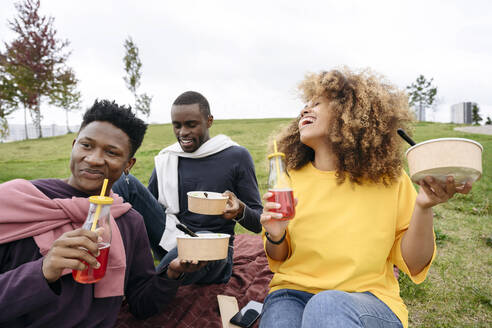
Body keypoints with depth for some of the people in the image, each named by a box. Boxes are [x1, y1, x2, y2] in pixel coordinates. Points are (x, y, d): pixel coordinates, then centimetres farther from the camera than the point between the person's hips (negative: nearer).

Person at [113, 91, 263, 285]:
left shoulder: (236, 156, -4)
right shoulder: (165, 159, 6)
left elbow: (258, 224, -3)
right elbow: (145, 207, 15)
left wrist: (240, 210, -27)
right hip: (169, 240, 4)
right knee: (125, 181, -10)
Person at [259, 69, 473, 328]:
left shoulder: (389, 177, -1)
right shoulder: (290, 178, 2)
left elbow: (414, 266, 0)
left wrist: (423, 208, -16)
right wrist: (275, 237, -12)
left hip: (369, 301, -1)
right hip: (294, 292, 2)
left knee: (329, 305, -34)